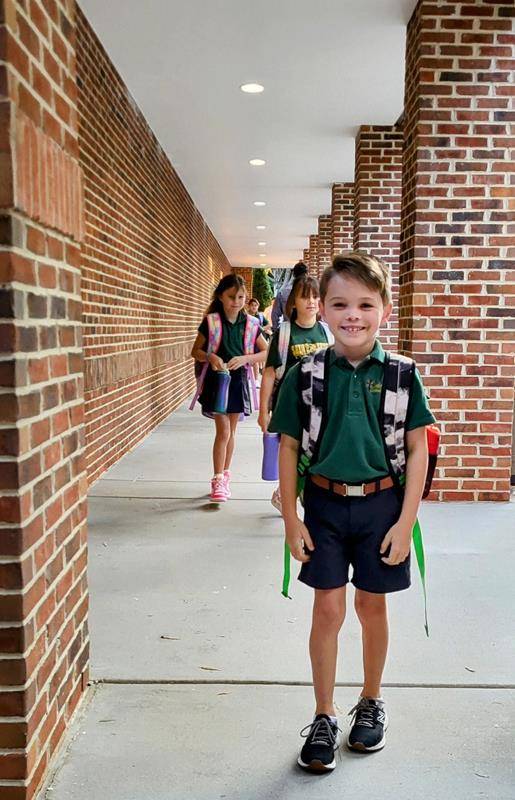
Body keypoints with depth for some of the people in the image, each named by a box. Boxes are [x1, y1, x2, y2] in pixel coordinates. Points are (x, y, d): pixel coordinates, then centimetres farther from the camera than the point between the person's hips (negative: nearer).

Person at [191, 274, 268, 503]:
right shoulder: (211, 321, -7)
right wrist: (210, 357, -20)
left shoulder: (250, 324, -1)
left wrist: (244, 359, -16)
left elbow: (266, 353, 0)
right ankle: (217, 481, 2)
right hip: (216, 380, -3)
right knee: (223, 431, -8)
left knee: (231, 432, 13)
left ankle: (225, 476, 27)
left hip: (238, 381, 3)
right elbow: (196, 351, 1)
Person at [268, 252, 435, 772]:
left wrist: (405, 521, -7)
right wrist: (291, 518, -3)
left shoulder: (401, 375, -6)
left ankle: (371, 702, 37)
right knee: (327, 610, 6)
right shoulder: (306, 375, -6)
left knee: (372, 606, 14)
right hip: (324, 504, 0)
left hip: (382, 503, 0)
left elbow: (417, 449, -3)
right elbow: (289, 447, -1)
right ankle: (324, 719, 23)